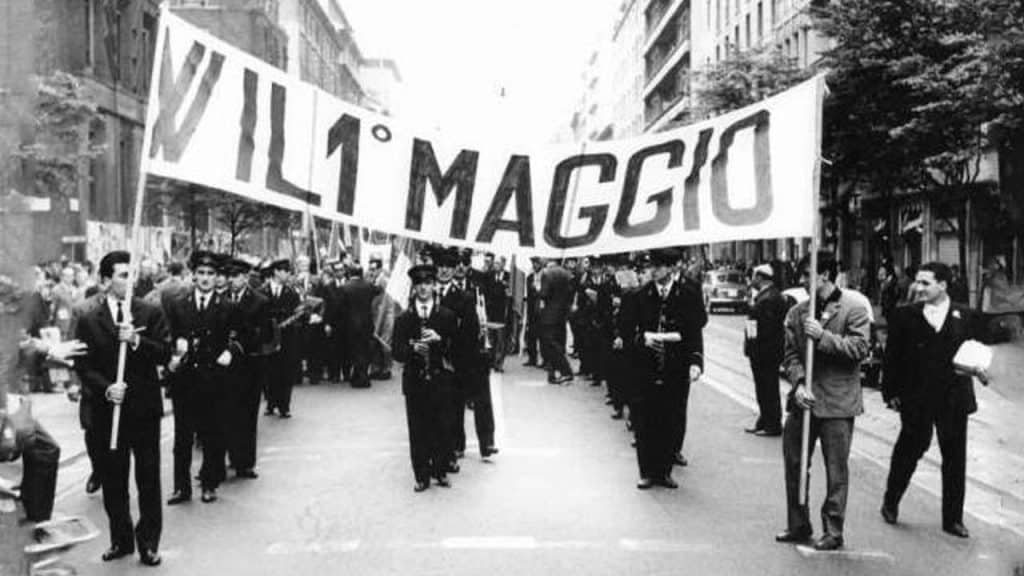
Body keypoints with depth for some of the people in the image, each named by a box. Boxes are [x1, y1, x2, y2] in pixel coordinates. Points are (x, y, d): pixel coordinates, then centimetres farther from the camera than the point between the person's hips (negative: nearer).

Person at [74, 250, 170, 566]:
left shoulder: (152, 313, 2)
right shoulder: (88, 321, 2)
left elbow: (165, 353, -5)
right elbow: (83, 366, -1)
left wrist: (137, 341, -20)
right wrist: (106, 388, -17)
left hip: (145, 407, 0)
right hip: (109, 409, 1)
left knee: (148, 479, 5)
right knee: (114, 480, 9)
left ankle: (148, 542, 16)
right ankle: (121, 539, 23)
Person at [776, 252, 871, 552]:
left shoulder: (853, 309, -4)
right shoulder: (797, 312, 9)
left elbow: (860, 348, -14)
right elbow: (791, 354, 5)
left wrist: (822, 336, -20)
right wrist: (799, 384, -11)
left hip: (836, 403, -5)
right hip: (803, 399, 5)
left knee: (836, 470, 4)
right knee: (794, 463, 11)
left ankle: (833, 531, 16)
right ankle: (798, 525, 25)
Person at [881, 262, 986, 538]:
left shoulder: (965, 316, 5)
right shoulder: (905, 316, 0)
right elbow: (892, 357, 0)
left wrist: (976, 368, -12)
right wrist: (891, 392, -4)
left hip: (954, 398, 2)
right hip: (915, 399, -1)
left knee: (955, 458, 6)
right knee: (909, 450, 7)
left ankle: (953, 519, 18)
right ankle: (890, 503, 28)